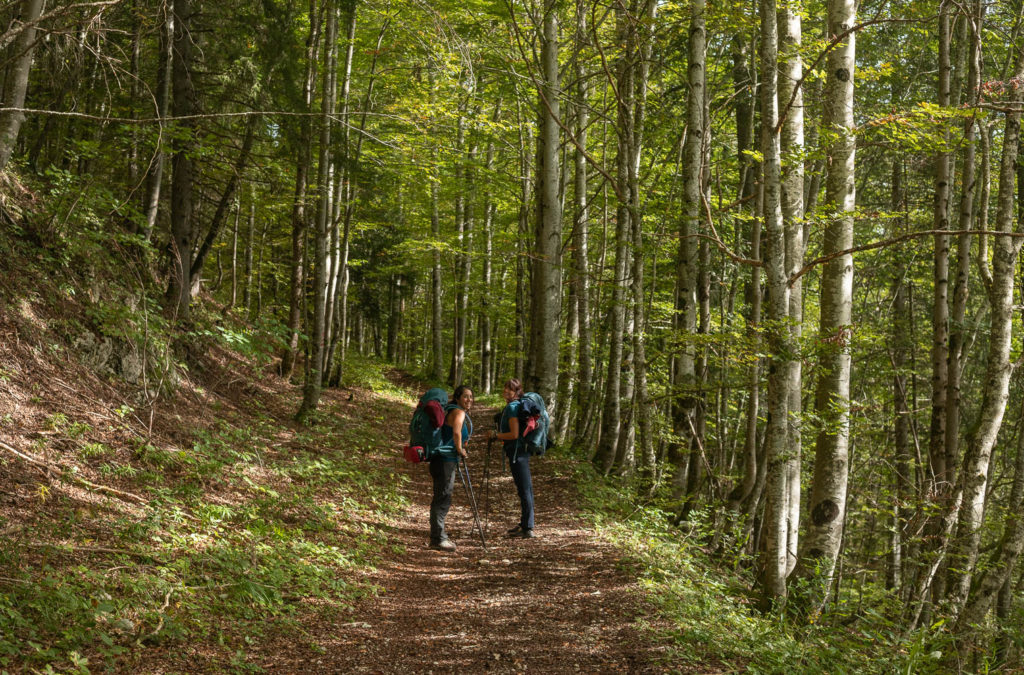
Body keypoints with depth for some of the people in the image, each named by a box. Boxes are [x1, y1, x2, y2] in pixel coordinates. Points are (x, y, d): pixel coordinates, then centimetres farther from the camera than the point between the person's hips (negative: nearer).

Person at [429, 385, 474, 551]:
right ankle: (437, 539, -7)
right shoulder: (458, 412, -14)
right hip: (445, 459, -11)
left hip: (449, 459, 11)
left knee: (443, 498, 17)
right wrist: (460, 450, -17)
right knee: (442, 498, -9)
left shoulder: (457, 412, 18)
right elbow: (456, 433, -30)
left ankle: (439, 536, 27)